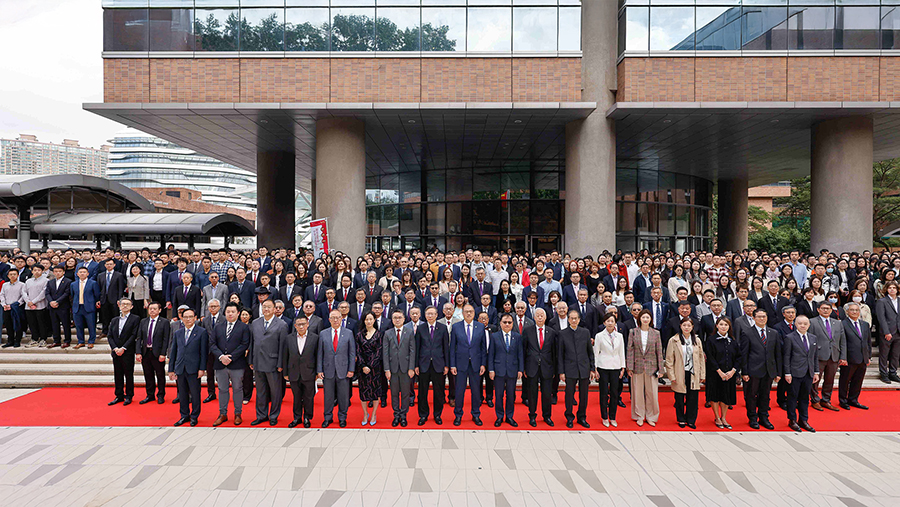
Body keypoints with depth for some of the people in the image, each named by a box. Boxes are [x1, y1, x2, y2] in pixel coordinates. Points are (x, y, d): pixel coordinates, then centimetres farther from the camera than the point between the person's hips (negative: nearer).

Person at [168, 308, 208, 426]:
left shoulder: (201, 332, -1)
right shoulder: (177, 333, 12)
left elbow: (204, 352, -4)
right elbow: (173, 352, 14)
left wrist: (202, 368, -10)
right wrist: (171, 370, 9)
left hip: (194, 369, -4)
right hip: (180, 369, 4)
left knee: (195, 394, 3)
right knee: (182, 394, 11)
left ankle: (194, 416, 16)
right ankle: (184, 416, 24)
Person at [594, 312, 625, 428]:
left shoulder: (619, 336, 7)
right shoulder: (599, 336, -1)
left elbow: (621, 353, 10)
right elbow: (596, 353, 0)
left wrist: (623, 368, 7)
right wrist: (595, 368, -3)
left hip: (615, 367, 2)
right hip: (603, 367, -2)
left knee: (614, 393, 4)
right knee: (604, 393, 2)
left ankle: (612, 418, 17)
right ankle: (604, 417, 15)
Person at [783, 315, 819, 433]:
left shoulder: (813, 338, 10)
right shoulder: (790, 338, -5)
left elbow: (815, 356, 13)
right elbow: (786, 357, -6)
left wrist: (816, 372, 9)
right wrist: (787, 373, -10)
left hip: (809, 374, 5)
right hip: (795, 373, -5)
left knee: (805, 398, 12)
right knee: (793, 397, 4)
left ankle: (803, 421, 23)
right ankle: (792, 421, 15)